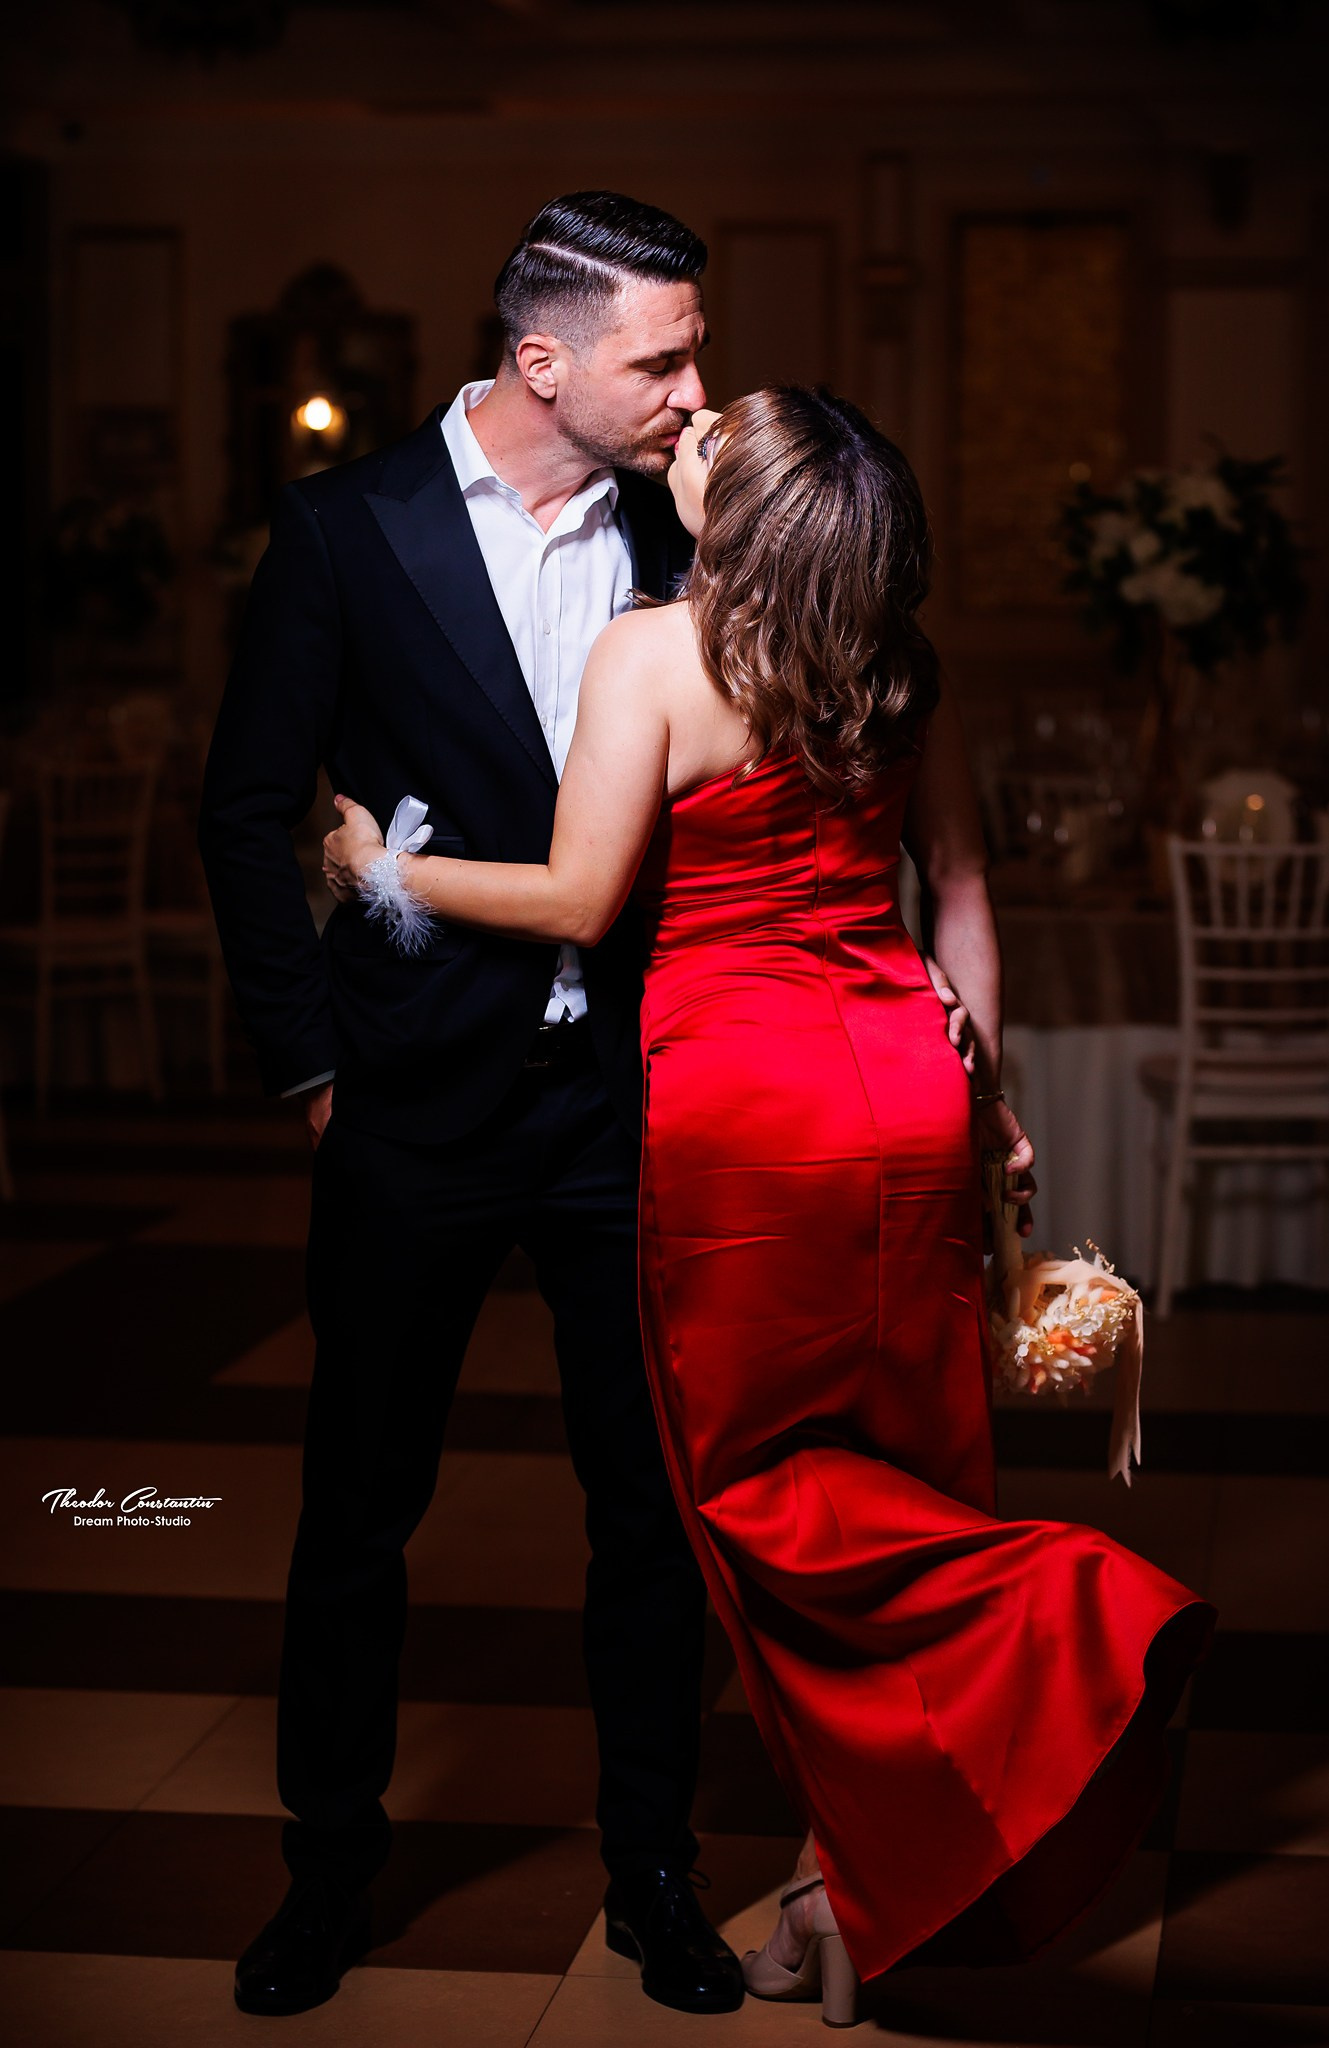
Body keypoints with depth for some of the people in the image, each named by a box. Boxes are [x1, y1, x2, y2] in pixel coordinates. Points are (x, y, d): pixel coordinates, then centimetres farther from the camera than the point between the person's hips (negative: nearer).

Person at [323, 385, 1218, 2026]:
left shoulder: (652, 653, -10)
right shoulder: (900, 667, 6)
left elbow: (581, 901, -12)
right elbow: (962, 888, 11)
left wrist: (389, 868, 2)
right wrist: (987, 1089, 20)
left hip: (740, 1095, -5)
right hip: (908, 1080, 6)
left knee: (754, 1473, 7)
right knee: (899, 1456, 12)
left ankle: (1068, 1602, -16)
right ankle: (880, 1882, 19)